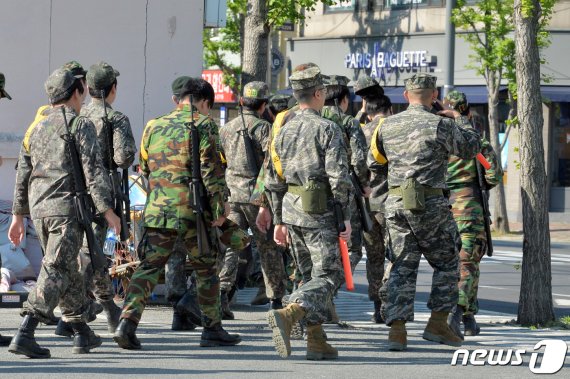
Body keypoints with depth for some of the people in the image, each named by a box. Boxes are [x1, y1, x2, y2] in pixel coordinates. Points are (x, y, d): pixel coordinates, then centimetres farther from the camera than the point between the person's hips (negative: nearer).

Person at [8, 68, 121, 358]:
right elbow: (93, 170, -12)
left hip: (39, 209, 7)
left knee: (68, 269, 19)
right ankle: (25, 334, -24)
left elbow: (22, 176, 17)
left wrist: (18, 216, 22)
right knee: (55, 271, -11)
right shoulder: (80, 125, -4)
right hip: (68, 208, -7)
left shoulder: (37, 129, 16)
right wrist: (107, 210, -12)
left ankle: (82, 334, 26)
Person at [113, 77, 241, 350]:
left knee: (149, 267, 4)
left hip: (157, 211, 4)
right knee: (206, 269, 10)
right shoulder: (203, 126, -4)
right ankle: (212, 329, 15)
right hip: (193, 211, -4)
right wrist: (219, 208, -5)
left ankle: (127, 322, -12)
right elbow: (211, 171, -10)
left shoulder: (154, 127, 11)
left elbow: (144, 168, 19)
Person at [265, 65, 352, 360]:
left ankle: (316, 341, 11)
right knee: (328, 276, -7)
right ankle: (287, 314, -29)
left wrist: (279, 221, 20)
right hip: (320, 213, -7)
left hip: (291, 212, 7)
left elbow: (273, 181, 14)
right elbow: (339, 178, -15)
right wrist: (346, 219, -10)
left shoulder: (284, 131, 11)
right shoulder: (327, 130, -9)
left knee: (312, 275, 15)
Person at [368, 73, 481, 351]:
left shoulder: (388, 126, 6)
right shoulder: (441, 125, -8)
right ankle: (437, 323, 9)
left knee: (403, 266, 7)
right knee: (446, 263, 12)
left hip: (395, 203, 4)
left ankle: (397, 328, -3)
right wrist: (460, 119, 21)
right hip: (430, 203, -4)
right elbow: (471, 149, 6)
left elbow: (373, 160, 20)